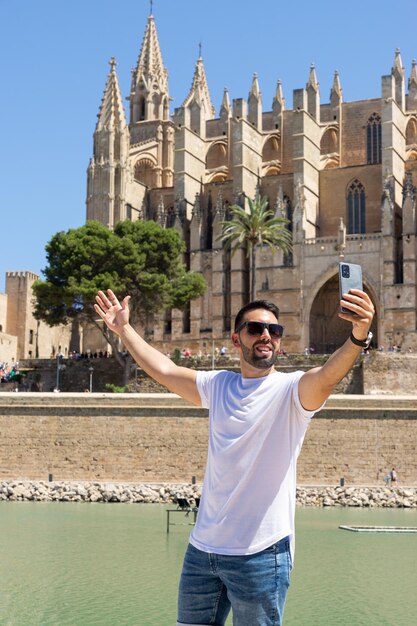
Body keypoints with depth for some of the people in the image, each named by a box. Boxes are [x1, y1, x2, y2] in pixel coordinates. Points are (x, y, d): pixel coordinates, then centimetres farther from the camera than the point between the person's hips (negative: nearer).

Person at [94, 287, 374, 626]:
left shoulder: (292, 389, -8)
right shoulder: (217, 385, 9)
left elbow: (326, 376, -28)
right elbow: (164, 370, 19)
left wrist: (358, 337, -48)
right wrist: (125, 329, 25)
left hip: (260, 553, -5)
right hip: (202, 549, 5)